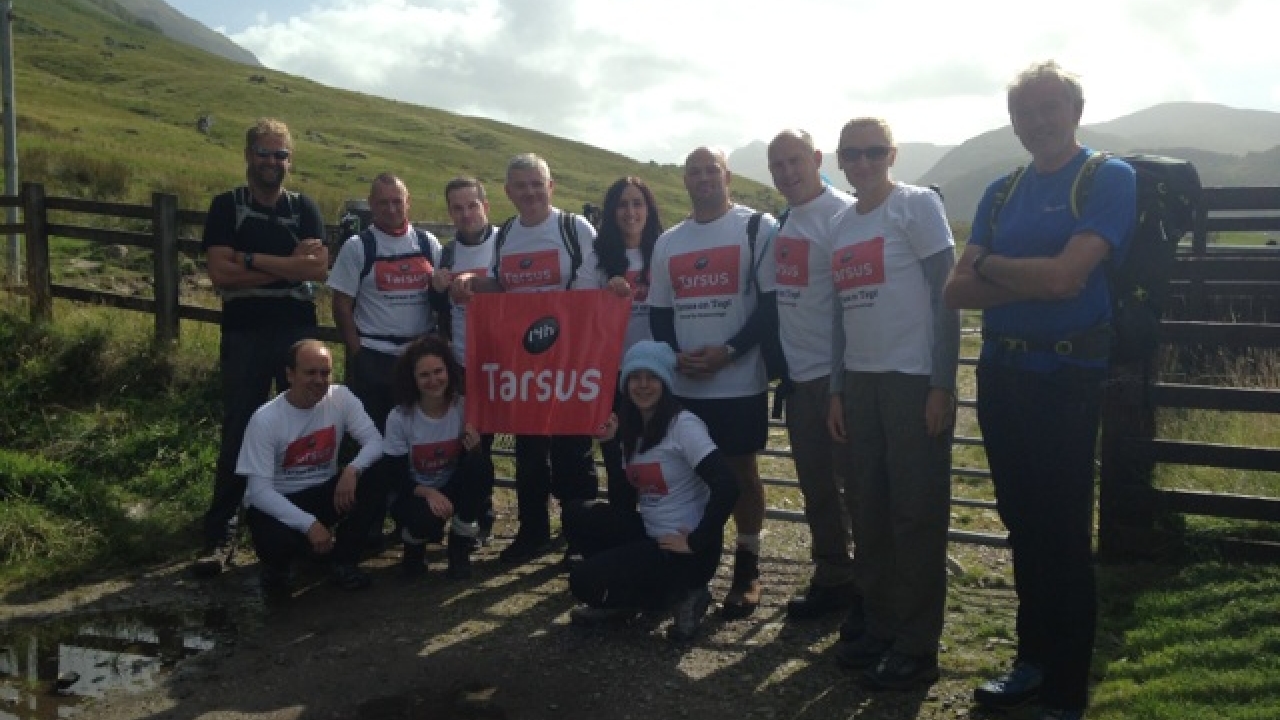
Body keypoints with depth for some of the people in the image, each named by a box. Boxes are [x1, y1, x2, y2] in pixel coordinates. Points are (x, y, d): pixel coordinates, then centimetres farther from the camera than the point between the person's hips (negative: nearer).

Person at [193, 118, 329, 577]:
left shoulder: (304, 208, 8)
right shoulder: (226, 207, 2)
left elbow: (319, 267, -8)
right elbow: (220, 273, -11)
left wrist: (251, 259, -12)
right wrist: (289, 265, -11)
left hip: (298, 332, 2)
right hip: (244, 335, -2)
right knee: (237, 435, 0)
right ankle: (220, 534, 6)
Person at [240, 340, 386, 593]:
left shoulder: (341, 398, -10)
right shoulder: (265, 420, -20)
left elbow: (375, 441, -12)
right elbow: (259, 490, -22)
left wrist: (352, 469, -34)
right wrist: (309, 524, -31)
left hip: (323, 494, 4)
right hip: (276, 502, -4)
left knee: (374, 483, -23)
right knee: (277, 541, -36)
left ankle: (342, 559, -2)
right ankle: (278, 563, 5)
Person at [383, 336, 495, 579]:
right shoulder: (399, 418, -15)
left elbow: (476, 467, -5)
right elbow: (396, 478, -13)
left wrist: (476, 448, -30)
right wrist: (428, 493, -32)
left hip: (453, 489, 2)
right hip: (414, 494, -2)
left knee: (481, 465, -29)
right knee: (425, 518, -38)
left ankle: (460, 550, -9)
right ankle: (414, 547, 6)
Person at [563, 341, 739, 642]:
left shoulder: (683, 425, -16)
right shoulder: (633, 428, 8)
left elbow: (726, 487, -27)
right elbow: (626, 502, 7)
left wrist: (696, 543, -21)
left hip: (682, 550, -8)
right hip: (650, 537, 8)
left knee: (584, 581, -12)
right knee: (576, 514, 0)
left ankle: (678, 594, 0)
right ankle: (622, 600, 10)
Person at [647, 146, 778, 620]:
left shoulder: (757, 228, -3)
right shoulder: (668, 242, 13)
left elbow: (773, 303, -8)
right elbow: (658, 312, 14)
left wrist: (728, 352, -17)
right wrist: (675, 355, -5)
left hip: (740, 380, -4)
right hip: (683, 384, 5)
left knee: (741, 471, 4)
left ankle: (747, 570, 16)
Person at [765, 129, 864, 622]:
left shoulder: (841, 214, -13)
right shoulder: (784, 222, 12)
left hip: (838, 373, -8)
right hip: (800, 375, 8)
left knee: (854, 485, -1)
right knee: (816, 486, 15)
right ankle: (832, 580, 27)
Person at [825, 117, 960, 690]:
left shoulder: (918, 206, -4)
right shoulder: (841, 225, 15)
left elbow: (945, 296, -8)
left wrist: (942, 385, -13)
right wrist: (836, 390, 12)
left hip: (914, 379, -6)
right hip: (859, 382, 6)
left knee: (917, 512, -2)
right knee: (870, 511, 10)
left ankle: (917, 645, 7)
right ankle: (879, 625, 22)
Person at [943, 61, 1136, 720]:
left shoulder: (1109, 178, -5)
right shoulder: (1000, 193, 11)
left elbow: (1066, 276, -19)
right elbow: (958, 290, 3)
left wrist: (987, 264, -3)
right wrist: (1032, 282, -13)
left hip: (1067, 375, -6)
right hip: (1001, 374, 6)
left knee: (1064, 532, 1)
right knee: (1023, 523, 14)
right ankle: (1033, 660, 29)